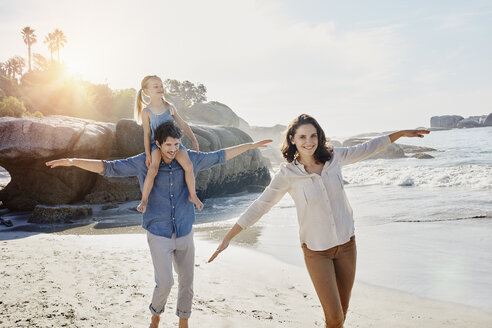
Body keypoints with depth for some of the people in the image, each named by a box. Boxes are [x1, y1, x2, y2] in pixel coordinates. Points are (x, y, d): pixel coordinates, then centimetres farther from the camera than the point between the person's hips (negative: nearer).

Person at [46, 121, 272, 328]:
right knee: (165, 283, -8)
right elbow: (108, 168, -9)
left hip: (185, 233, 3)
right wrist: (73, 161, -21)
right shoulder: (143, 163, -8)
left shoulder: (189, 159, -1)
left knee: (187, 281, 10)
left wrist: (250, 146, 14)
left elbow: (220, 156, 11)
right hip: (159, 235, -3)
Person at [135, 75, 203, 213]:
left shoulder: (170, 107, 5)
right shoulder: (147, 112, -4)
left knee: (188, 166, -18)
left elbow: (182, 124, 11)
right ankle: (144, 200, -12)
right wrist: (148, 154, -8)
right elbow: (147, 134, -2)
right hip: (157, 144, -3)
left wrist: (194, 140, 7)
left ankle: (193, 196, 1)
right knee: (153, 169, -28)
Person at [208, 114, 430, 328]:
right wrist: (228, 238, -12)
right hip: (316, 250, -4)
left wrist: (401, 133, 19)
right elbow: (259, 206, -10)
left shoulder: (334, 157, -4)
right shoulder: (287, 174, -13)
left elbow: (366, 149, 12)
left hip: (346, 244, 4)